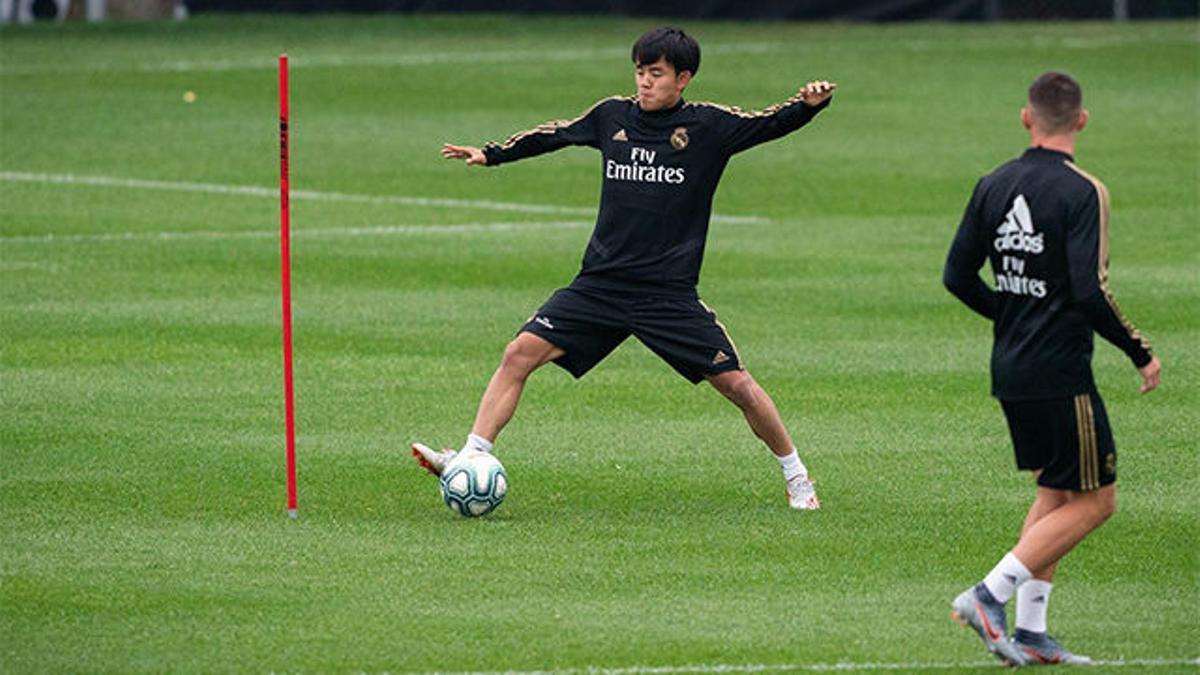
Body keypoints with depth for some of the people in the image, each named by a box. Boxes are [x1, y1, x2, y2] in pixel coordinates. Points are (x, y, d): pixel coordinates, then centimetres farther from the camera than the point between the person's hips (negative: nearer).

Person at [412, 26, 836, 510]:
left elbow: (769, 125, -7)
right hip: (600, 284, 3)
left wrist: (809, 105, -28)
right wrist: (491, 155, 28)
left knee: (736, 384, -6)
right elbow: (557, 135, 23)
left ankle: (796, 476, 13)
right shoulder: (613, 116, 7)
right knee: (521, 352, -11)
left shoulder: (708, 126, -3)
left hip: (670, 295, -3)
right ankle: (472, 459, -9)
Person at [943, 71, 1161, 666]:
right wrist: (1140, 353, -10)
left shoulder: (994, 186, 4)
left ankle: (1030, 632, 12)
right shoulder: (1082, 192, -16)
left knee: (1055, 494, 18)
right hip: (1060, 372, -7)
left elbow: (958, 275, 8)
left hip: (1010, 369, 7)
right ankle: (990, 595, -10)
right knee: (1095, 500, 1)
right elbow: (1090, 292, -22)